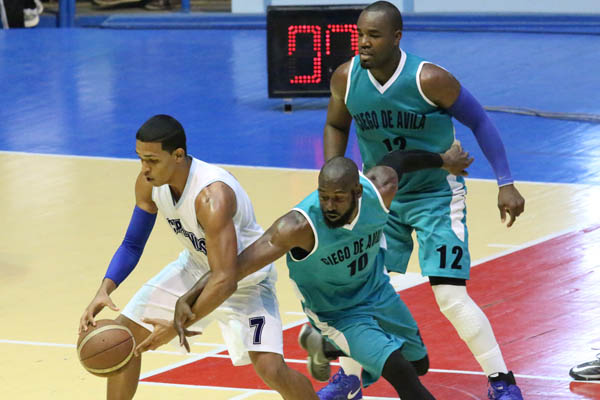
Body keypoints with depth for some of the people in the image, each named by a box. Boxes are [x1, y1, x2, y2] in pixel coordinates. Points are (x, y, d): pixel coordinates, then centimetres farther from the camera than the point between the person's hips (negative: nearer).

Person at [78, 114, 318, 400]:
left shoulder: (212, 197, -38)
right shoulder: (149, 183, -16)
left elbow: (225, 282, -40)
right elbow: (132, 245, -2)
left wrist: (177, 327, -37)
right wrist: (104, 290, -19)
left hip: (245, 279, -7)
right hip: (196, 266, 7)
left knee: (270, 368, -23)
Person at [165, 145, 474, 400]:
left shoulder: (380, 190, -26)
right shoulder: (300, 226, -40)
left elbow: (398, 159, -2)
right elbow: (237, 267, -41)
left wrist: (444, 161, 16)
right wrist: (187, 303, -49)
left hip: (376, 289, 6)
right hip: (336, 312, -6)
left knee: (418, 364, 23)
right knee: (399, 370, -24)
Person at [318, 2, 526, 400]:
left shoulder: (429, 80, -26)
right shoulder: (346, 78, -13)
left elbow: (480, 121, -13)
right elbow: (336, 125, 9)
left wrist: (506, 184, -14)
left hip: (437, 194, -4)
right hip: (380, 194, 5)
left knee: (450, 295, -12)